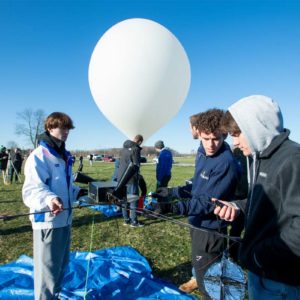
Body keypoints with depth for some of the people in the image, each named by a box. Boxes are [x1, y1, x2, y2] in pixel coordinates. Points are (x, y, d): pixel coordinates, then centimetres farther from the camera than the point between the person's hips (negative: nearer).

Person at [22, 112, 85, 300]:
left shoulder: (64, 156, 13)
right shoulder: (39, 156, -14)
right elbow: (31, 189, -24)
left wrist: (80, 192, 11)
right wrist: (48, 199, -42)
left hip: (64, 217, 9)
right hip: (47, 220, -9)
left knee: (61, 264, 23)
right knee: (47, 268, 3)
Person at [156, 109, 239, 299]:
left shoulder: (226, 163, -28)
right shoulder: (203, 153, -1)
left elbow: (208, 202, -28)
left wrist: (174, 206, -36)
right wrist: (172, 192, 5)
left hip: (210, 228, -9)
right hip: (198, 223, 9)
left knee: (207, 279, 12)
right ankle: (198, 279, 60)